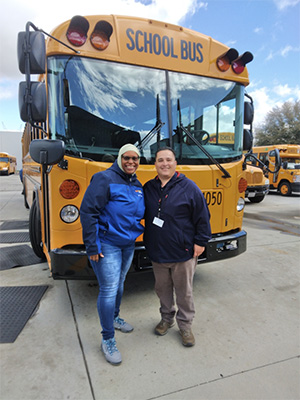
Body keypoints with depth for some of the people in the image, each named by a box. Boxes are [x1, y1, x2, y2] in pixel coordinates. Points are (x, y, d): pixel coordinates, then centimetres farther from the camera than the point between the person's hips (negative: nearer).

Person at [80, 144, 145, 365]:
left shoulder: (137, 185, 7)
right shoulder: (104, 179, -15)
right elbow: (87, 212, -19)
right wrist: (92, 246, -20)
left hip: (128, 244, 7)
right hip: (107, 245, -7)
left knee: (119, 284, 21)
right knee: (109, 290, -2)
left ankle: (114, 318, 44)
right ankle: (108, 339, 15)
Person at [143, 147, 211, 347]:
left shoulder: (188, 187, -9)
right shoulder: (148, 188, 4)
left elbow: (202, 216, -6)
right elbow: (142, 214, 15)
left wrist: (200, 241, -8)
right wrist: (146, 239, 10)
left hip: (183, 252, -3)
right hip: (157, 252, 4)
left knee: (184, 291, 11)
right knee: (162, 288, 19)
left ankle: (185, 325, 32)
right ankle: (167, 318, 41)